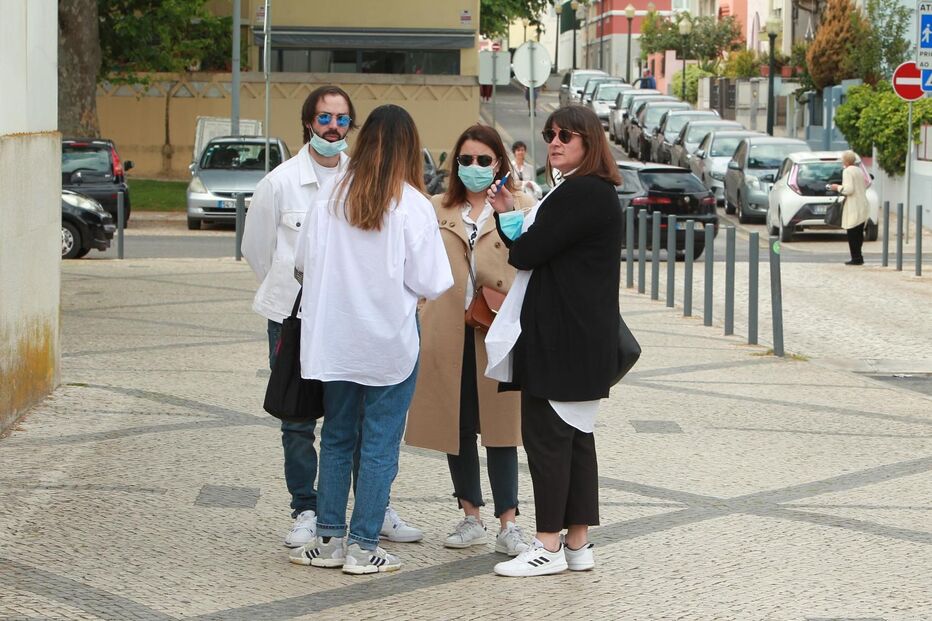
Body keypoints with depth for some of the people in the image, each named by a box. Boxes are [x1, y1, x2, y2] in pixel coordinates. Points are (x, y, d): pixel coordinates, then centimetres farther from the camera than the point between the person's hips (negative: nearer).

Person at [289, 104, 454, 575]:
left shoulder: (330, 196, -4)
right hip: (390, 341, -3)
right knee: (380, 443, 5)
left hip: (334, 338, 4)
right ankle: (363, 547, 7)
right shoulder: (412, 205, -13)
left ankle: (329, 539, 18)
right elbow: (431, 284, -11)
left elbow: (303, 263, 3)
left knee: (337, 437, 16)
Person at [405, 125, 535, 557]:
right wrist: (417, 324, 2)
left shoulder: (520, 207, 5)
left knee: (498, 426, -2)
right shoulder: (437, 209, 14)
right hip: (446, 332, 3)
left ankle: (508, 525, 1)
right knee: (456, 425, 7)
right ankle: (471, 518, 19)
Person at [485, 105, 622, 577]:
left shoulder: (581, 194, -17)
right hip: (583, 338, 11)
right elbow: (537, 251, 14)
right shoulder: (597, 192, 18)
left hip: (560, 338, -11)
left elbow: (526, 253, -18)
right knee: (575, 434, 12)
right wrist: (511, 217, 0)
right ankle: (578, 543, 17)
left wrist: (509, 219, 4)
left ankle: (550, 546, -1)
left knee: (546, 433, -5)